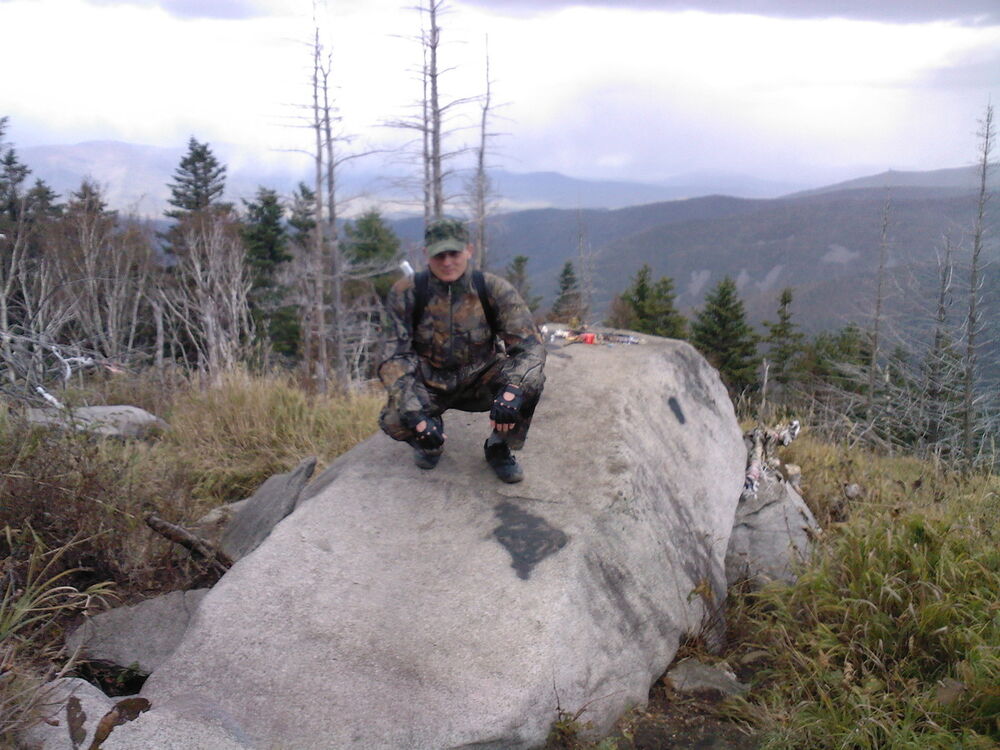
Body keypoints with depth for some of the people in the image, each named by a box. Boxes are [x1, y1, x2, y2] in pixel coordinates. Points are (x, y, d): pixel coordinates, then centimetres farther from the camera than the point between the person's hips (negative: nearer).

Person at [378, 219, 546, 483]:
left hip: (480, 381, 0)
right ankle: (430, 441, 8)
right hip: (429, 384, 0)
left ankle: (499, 448, -2)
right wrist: (415, 416, -35)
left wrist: (512, 391, -44)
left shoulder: (494, 289, -16)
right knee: (393, 421, -30)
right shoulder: (406, 292, -17)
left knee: (530, 377, -29)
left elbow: (529, 344, -23)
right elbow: (395, 356, -20)